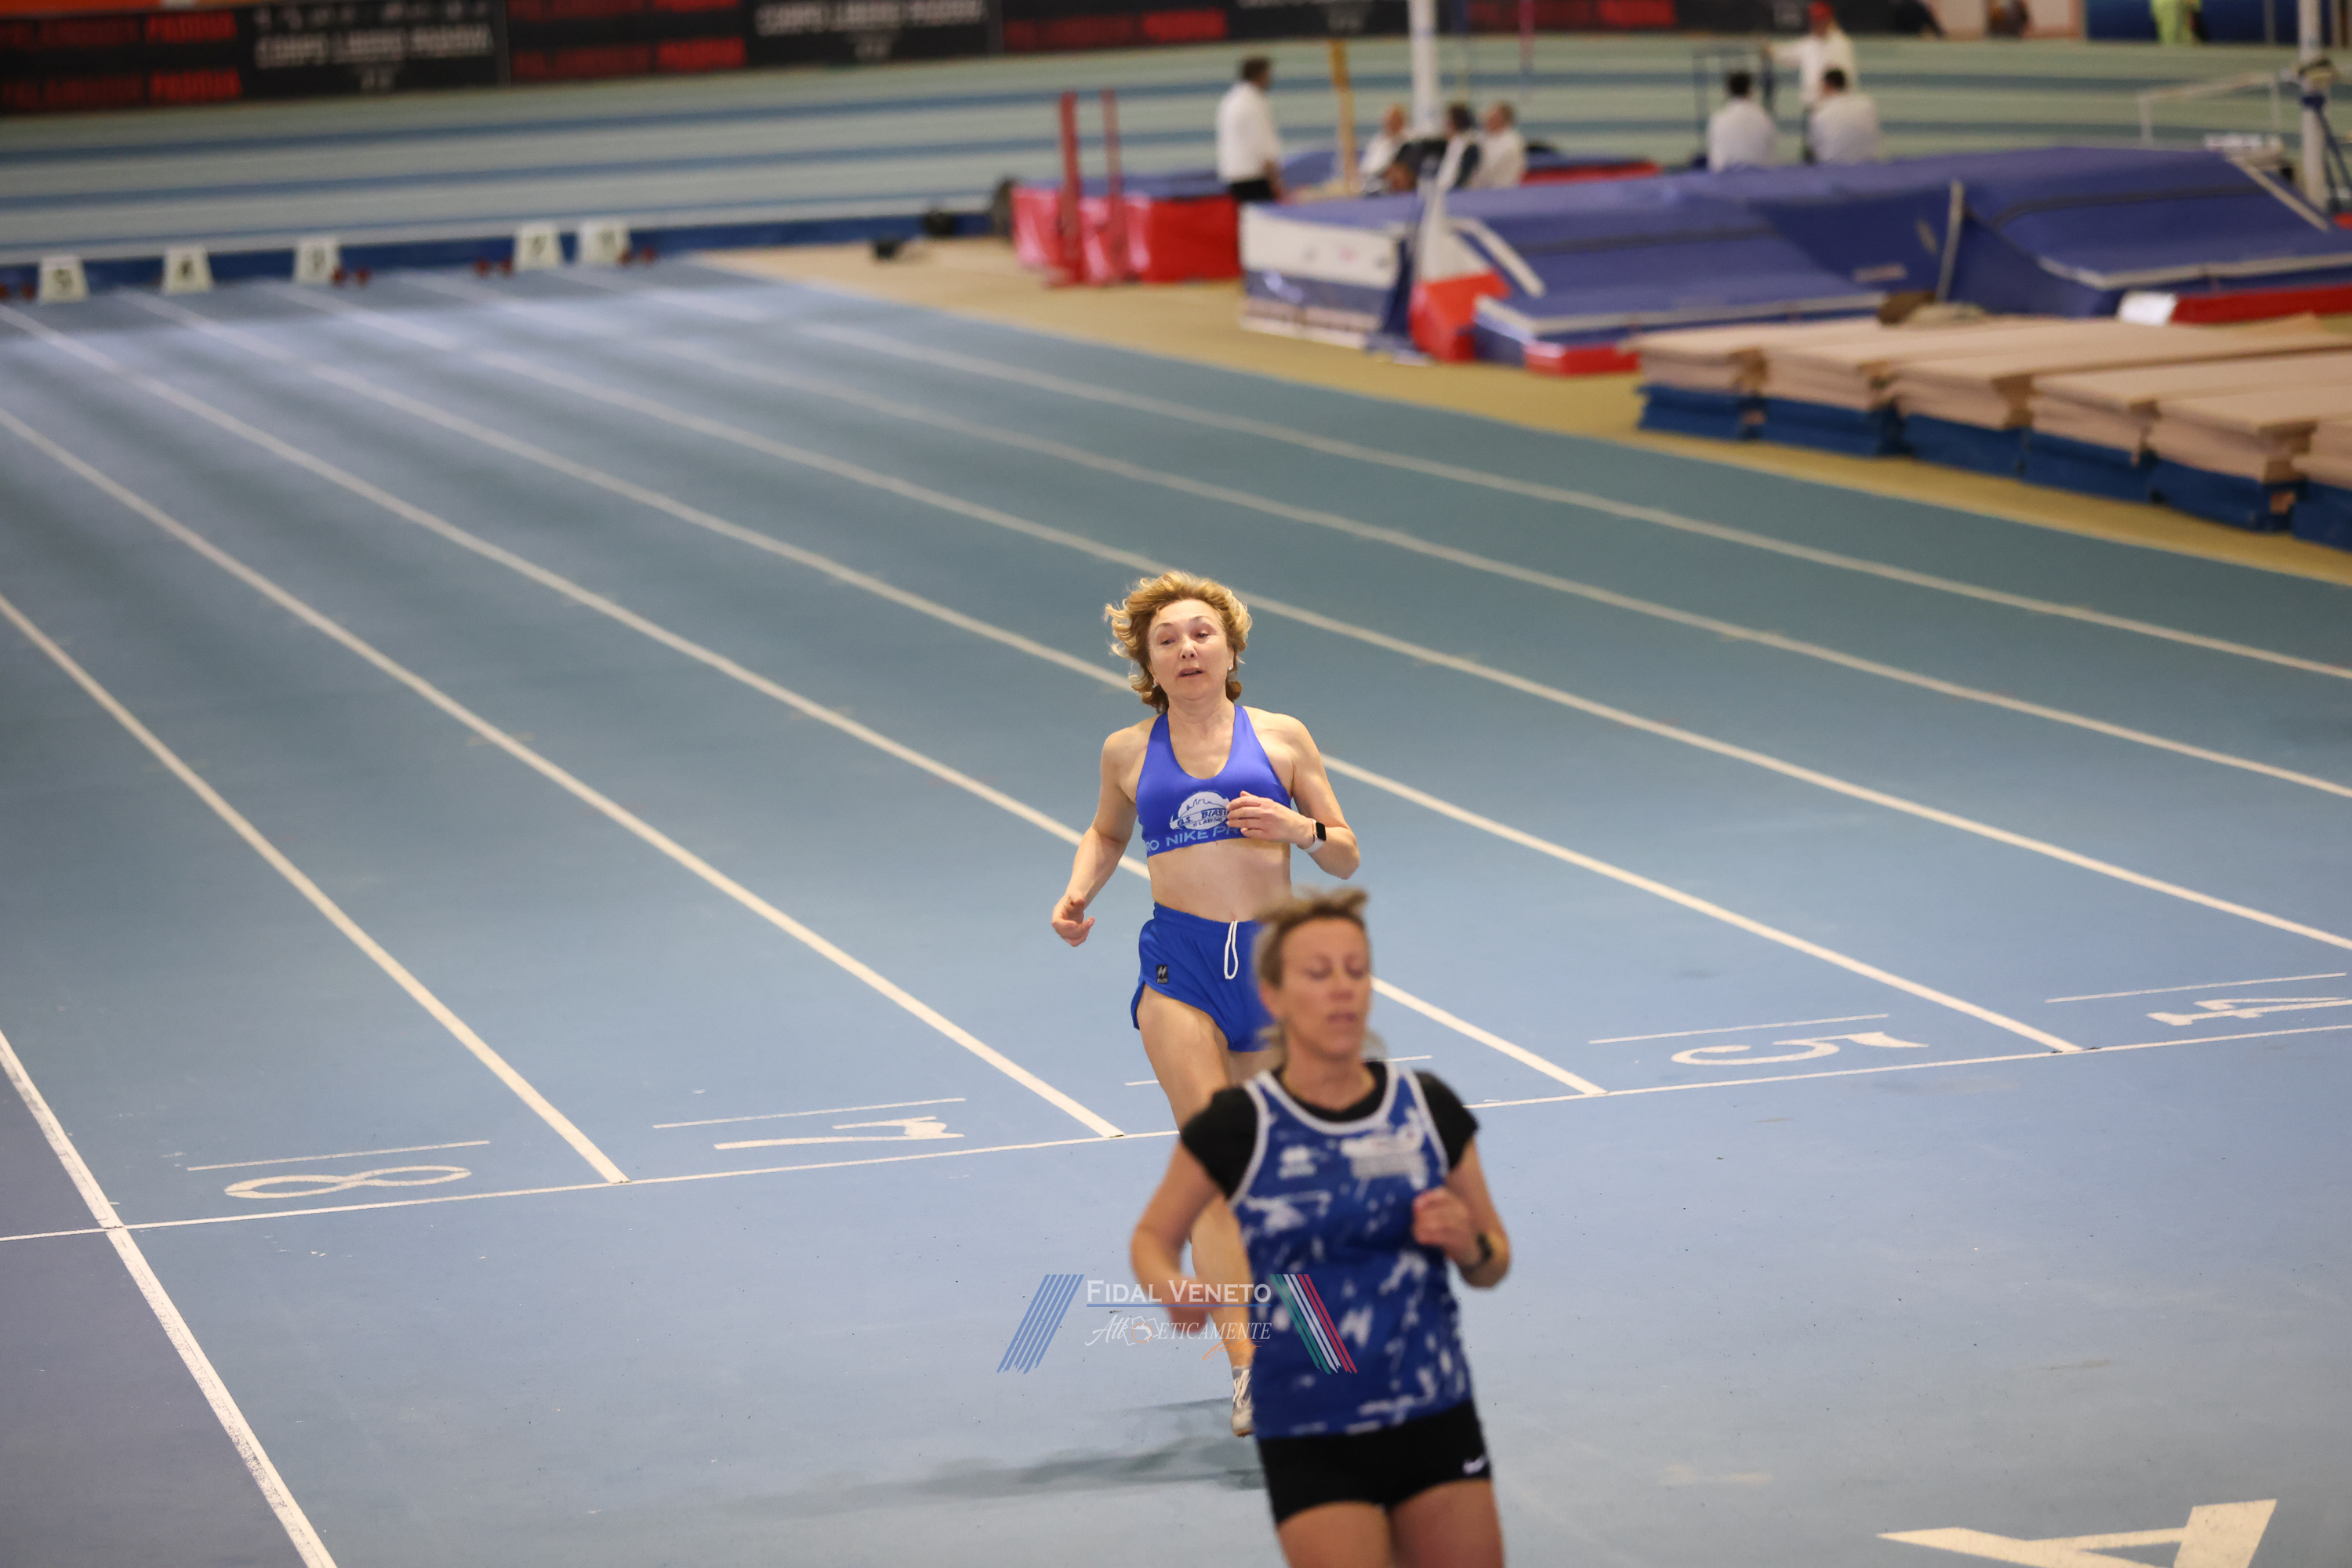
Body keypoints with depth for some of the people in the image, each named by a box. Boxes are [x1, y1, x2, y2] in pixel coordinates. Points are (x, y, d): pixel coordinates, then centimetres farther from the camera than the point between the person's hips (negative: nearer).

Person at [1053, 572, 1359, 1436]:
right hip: (1179, 963, -1)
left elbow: (1346, 856, 10)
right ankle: (1245, 1364, -23)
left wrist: (1302, 829, -11)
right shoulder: (1129, 752, 9)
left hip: (1275, 957, 1)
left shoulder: (1282, 738, 6)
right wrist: (1078, 893, 9)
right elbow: (1107, 831, 28)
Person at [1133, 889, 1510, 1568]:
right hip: (1309, 1443, -3)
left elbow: (1494, 1266, 11)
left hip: (1436, 1419, 3)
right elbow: (1152, 1235, 6)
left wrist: (1469, 1245, -11)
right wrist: (1172, 1289, -15)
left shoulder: (1428, 1108, 1)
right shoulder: (1237, 1127, -7)